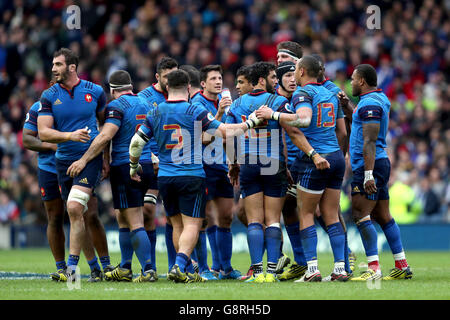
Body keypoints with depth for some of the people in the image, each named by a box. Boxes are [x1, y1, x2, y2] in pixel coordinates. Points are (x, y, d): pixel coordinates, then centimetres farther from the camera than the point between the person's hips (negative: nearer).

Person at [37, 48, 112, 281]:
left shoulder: (95, 92, 2)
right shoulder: (49, 96, 3)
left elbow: (106, 123, 15)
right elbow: (43, 133, -5)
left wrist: (106, 156, 12)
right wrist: (71, 135, -19)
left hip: (90, 158, -3)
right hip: (64, 161, 3)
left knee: (74, 208, -20)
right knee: (87, 216, 8)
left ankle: (71, 268, -19)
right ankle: (96, 266, 21)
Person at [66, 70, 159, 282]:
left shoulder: (117, 105, -9)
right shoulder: (144, 104, 13)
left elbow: (105, 137, -19)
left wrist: (84, 160, -18)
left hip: (125, 167, -7)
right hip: (147, 166, 7)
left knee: (134, 222, -8)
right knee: (122, 218, 18)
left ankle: (148, 270, -14)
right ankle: (124, 269, 22)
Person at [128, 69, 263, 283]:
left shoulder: (155, 113, 4)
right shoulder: (196, 112, -7)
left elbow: (136, 142, 4)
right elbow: (225, 131, -7)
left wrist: (133, 167, 21)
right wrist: (250, 123, 8)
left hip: (165, 177, 4)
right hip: (192, 177, -4)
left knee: (178, 225, 15)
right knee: (192, 225, -4)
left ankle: (182, 267, 15)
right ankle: (179, 267, -21)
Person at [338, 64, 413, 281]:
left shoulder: (370, 103, -15)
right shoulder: (380, 98, 16)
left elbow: (369, 141, -22)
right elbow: (358, 120, 34)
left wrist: (368, 174, -26)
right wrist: (346, 105, 18)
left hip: (370, 165, -10)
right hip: (380, 163, 10)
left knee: (360, 215, -13)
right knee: (383, 217, 11)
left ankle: (374, 268, -18)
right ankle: (402, 266, 11)